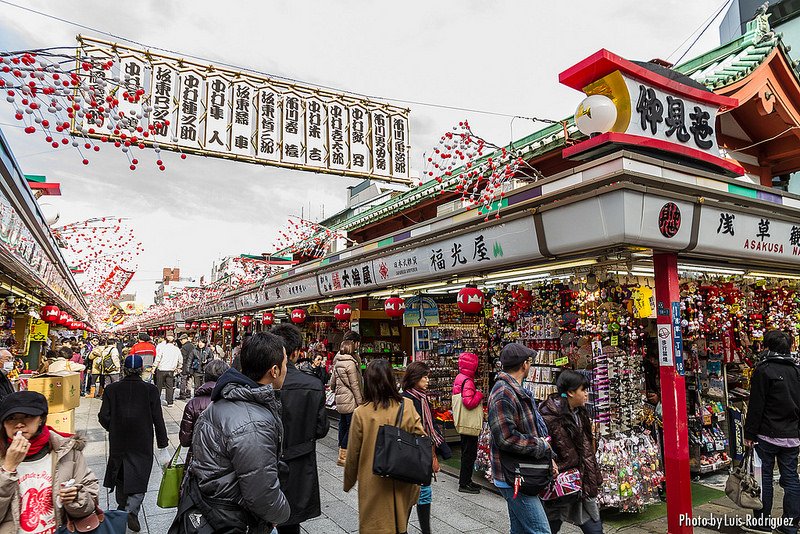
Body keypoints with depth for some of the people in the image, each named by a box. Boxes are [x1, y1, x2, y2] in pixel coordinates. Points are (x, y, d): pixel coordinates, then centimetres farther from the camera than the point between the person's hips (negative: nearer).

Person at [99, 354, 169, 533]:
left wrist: (114, 430, 16)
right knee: (139, 478, 6)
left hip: (118, 443, 3)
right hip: (142, 443, -3)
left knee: (121, 476, 22)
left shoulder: (112, 389, -5)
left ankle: (122, 508, 38)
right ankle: (131, 510, -15)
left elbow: (104, 417, -5)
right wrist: (163, 445, -1)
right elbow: (158, 420, -9)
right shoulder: (150, 390, -11)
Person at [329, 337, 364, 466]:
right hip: (350, 399, -9)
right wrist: (360, 401, -10)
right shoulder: (350, 363, -15)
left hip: (340, 399, 9)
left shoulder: (337, 363, 9)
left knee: (343, 425, 15)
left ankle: (342, 453, 24)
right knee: (351, 427, -4)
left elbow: (332, 382, 17)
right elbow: (354, 385, -14)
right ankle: (342, 456, -3)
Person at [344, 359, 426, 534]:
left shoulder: (361, 413, -17)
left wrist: (348, 483, 9)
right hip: (403, 485, 3)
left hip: (374, 485, -3)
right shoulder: (407, 406, -11)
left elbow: (353, 454, -7)